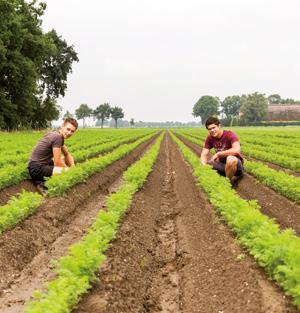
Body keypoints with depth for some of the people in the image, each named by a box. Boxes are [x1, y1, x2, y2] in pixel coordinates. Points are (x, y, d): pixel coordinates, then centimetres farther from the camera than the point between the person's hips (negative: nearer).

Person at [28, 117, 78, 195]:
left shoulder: (59, 136, 10)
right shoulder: (57, 137, -20)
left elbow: (67, 154, 20)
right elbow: (57, 162, -20)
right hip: (37, 168, -10)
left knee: (66, 160, 21)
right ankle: (41, 184, -8)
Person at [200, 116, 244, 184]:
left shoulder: (230, 134, -20)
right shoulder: (210, 138, -2)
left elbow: (236, 150, -36)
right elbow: (204, 155, -1)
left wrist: (217, 154, -29)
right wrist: (204, 166, -24)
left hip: (236, 163, -7)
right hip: (222, 164, 7)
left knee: (230, 159, -40)